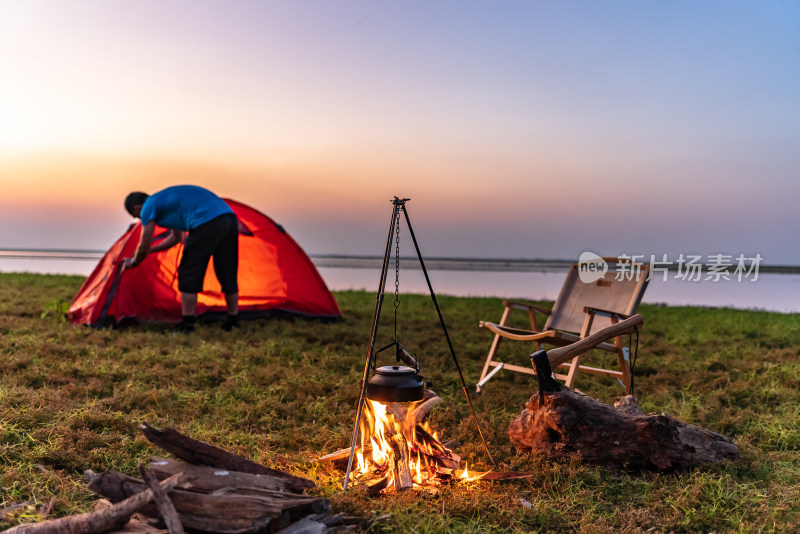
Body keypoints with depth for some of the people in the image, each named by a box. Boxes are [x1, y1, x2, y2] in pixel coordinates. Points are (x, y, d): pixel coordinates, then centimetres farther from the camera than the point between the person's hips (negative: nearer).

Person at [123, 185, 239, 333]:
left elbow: (143, 247, 13)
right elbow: (177, 237, 45)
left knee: (188, 274, 6)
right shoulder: (168, 199, 34)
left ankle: (187, 324, 9)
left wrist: (133, 262, 33)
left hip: (207, 224, -9)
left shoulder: (149, 206, 8)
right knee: (228, 275, 18)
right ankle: (232, 321, 27)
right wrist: (150, 250, 51)